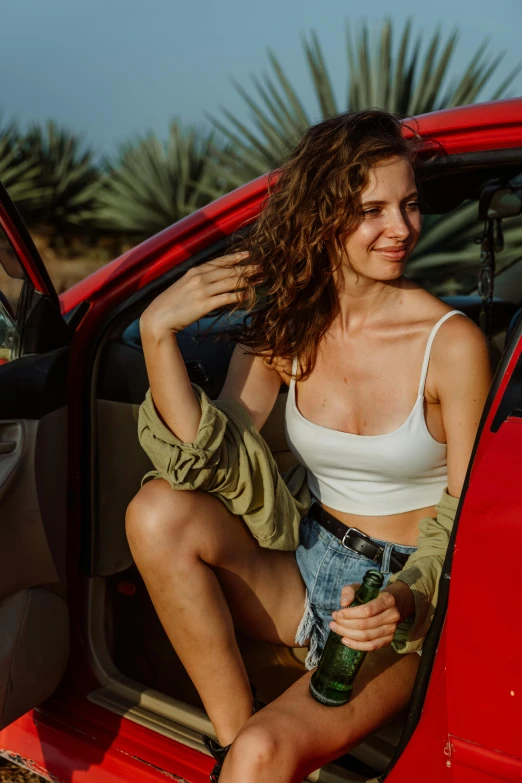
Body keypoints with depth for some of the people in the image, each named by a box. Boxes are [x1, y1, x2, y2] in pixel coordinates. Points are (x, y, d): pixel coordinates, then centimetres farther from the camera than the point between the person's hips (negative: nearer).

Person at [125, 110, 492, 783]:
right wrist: (157, 329, -18)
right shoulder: (281, 329, 0)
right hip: (310, 571, 5)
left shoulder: (451, 342, -12)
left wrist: (404, 600, -25)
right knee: (158, 509, -22)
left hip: (412, 602, -4)